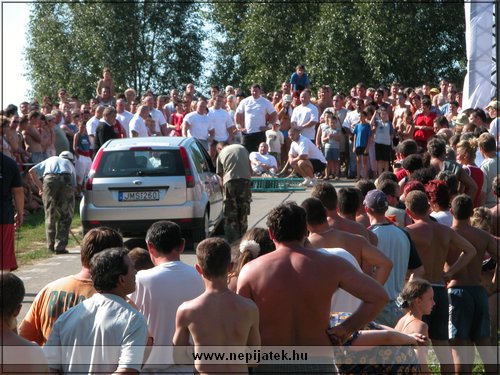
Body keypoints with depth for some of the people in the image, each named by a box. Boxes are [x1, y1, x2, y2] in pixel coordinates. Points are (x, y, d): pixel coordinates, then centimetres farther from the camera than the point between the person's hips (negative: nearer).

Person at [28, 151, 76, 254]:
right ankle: (60, 246, 6)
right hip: (66, 180, -1)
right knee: (65, 216, 9)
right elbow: (74, 186, 27)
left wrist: (40, 187, 28)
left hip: (49, 179, 1)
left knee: (50, 214, 13)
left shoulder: (50, 160, 35)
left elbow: (32, 171, 25)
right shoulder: (70, 165, 34)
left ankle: (51, 245, 17)